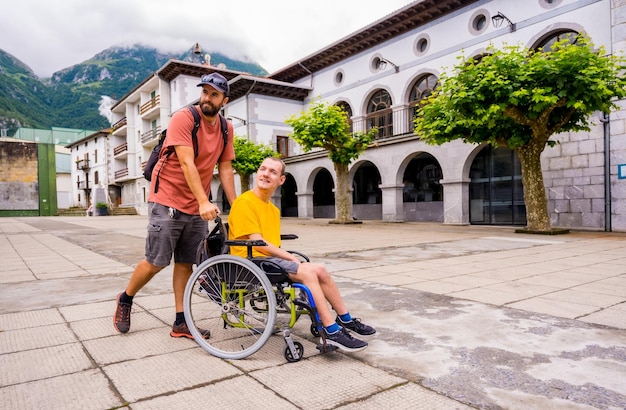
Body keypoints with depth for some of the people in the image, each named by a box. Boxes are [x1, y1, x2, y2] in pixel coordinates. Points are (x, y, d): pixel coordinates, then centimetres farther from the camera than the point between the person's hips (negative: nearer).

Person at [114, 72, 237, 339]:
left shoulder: (226, 129, 5)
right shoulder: (183, 118, -13)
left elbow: (225, 169, 5)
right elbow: (187, 163, -22)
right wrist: (204, 202, -31)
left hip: (198, 207, 5)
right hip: (168, 201, -5)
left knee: (186, 263, 7)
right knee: (156, 262, 0)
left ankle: (181, 323, 15)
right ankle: (125, 300, 27)